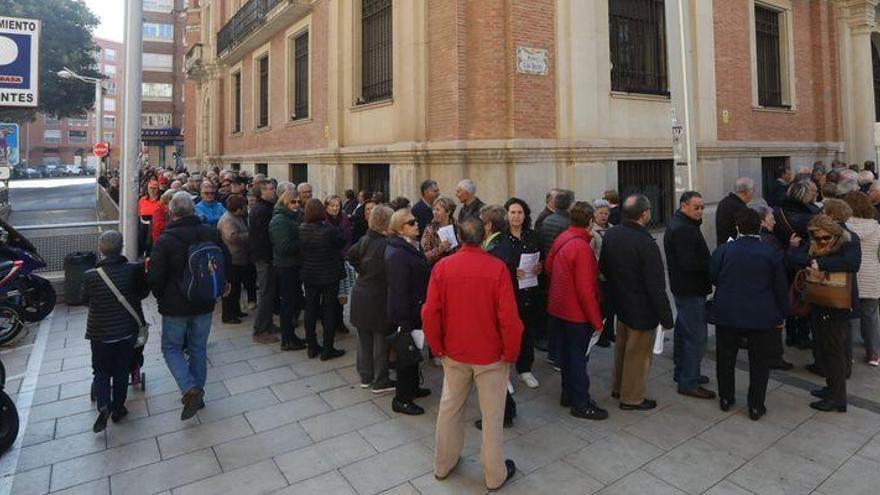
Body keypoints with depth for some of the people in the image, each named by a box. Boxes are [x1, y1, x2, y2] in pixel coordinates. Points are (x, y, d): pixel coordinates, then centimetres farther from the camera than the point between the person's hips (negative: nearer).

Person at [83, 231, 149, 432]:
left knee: (101, 372, 17)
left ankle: (103, 406, -1)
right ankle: (118, 409, 26)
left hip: (100, 334, -1)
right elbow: (143, 292, 2)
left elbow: (86, 300, 1)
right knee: (122, 371, 17)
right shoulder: (134, 270, -16)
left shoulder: (90, 276, -18)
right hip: (128, 331, 1)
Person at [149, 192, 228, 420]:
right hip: (204, 304, 4)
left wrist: (162, 298, 7)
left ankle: (190, 389, -7)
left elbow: (155, 276, -12)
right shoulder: (211, 233, -3)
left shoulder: (165, 240, -16)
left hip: (176, 306, -4)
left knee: (171, 347, 11)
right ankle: (197, 393, 24)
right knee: (198, 348, 16)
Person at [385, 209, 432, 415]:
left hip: (414, 310, 10)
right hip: (405, 313, -10)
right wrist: (405, 321, -26)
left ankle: (412, 387, 41)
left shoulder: (410, 247, 8)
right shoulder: (397, 254, -25)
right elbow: (399, 289, -27)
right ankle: (401, 399, 18)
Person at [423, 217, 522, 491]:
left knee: (450, 408, 19)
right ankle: (495, 475, 27)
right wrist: (511, 353, -4)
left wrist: (438, 346, 6)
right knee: (492, 415, 11)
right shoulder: (497, 268, -17)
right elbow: (509, 317, -18)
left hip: (454, 353, 3)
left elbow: (430, 313, -8)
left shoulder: (442, 267, -10)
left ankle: (443, 465, 36)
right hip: (491, 354, -3)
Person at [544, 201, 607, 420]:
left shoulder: (560, 239, 0)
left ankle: (568, 393, 34)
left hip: (557, 309, 8)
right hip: (577, 313, -8)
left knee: (566, 352, 20)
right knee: (579, 357, 5)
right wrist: (597, 320, -15)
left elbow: (548, 267, 13)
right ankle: (581, 404, 17)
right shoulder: (582, 248, -24)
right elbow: (585, 289, -23)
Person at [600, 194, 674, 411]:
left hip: (620, 302, 8)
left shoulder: (611, 234, -4)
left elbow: (603, 268, 9)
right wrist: (666, 317, -14)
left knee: (622, 348, 24)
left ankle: (618, 387, 41)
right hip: (642, 309, -7)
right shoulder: (646, 244, -27)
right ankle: (632, 398, 25)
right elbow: (656, 287, -23)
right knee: (638, 354, 10)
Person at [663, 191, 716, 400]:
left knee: (683, 331, 19)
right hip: (690, 290, -11)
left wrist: (712, 260, -1)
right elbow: (689, 263, -25)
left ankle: (682, 372, 33)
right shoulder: (682, 229, -19)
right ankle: (689, 383, 2)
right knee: (696, 335, -5)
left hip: (684, 288, 11)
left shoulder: (679, 224, 13)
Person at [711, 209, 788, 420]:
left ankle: (726, 398, 27)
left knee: (726, 358, 16)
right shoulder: (771, 253, -7)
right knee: (759, 363, 11)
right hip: (762, 317, -1)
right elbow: (781, 288, -2)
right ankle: (756, 407, 18)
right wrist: (781, 316, 8)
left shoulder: (724, 250, -7)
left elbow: (713, 277, 3)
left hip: (727, 314, 1)